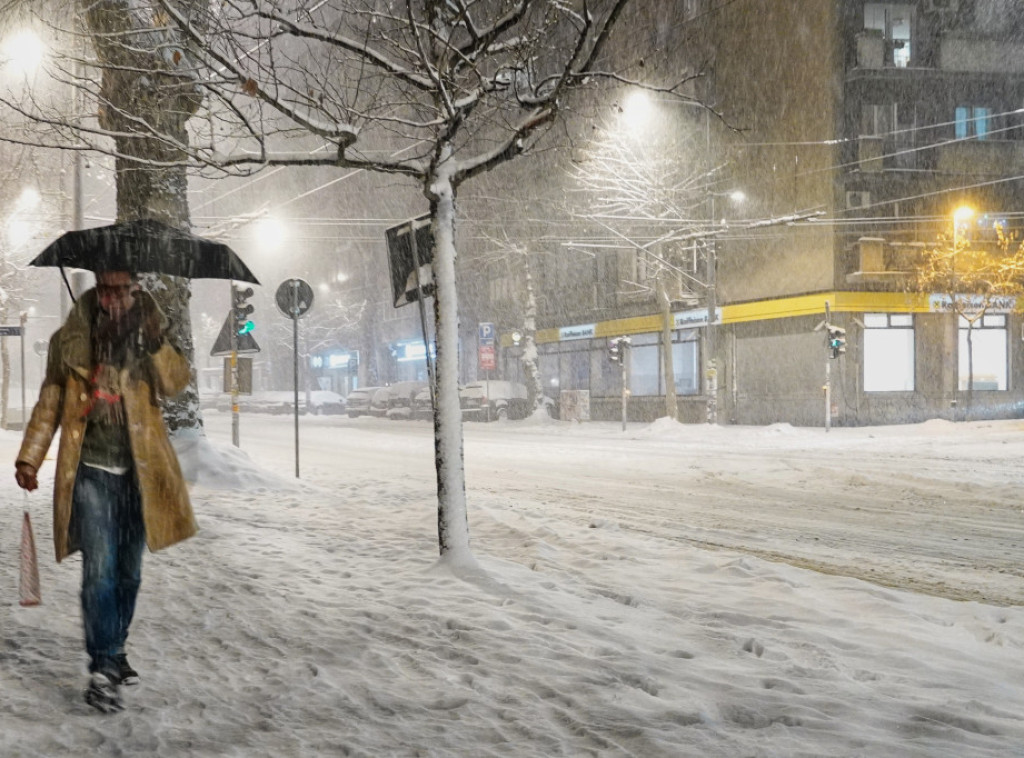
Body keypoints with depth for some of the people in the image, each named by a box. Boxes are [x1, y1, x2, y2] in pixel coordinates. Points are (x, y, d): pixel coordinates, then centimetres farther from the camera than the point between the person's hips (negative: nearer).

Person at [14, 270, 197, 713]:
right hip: (91, 471, -3)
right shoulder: (72, 340, 0)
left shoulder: (148, 333, 3)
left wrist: (156, 343, -25)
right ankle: (103, 668, -9)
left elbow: (174, 384, -10)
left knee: (129, 571, 12)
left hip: (137, 472, 3)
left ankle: (115, 651, 28)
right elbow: (50, 402, 6)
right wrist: (29, 458, 0)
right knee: (100, 569, -12)